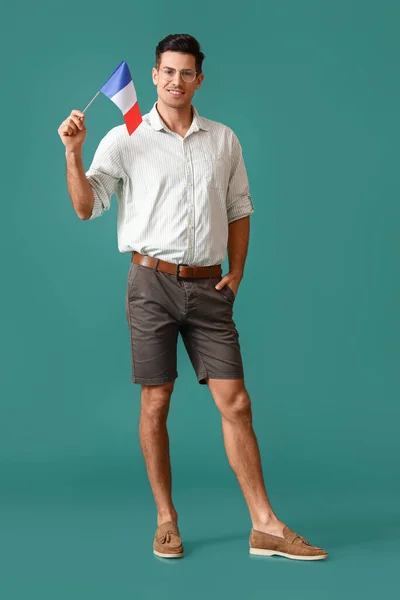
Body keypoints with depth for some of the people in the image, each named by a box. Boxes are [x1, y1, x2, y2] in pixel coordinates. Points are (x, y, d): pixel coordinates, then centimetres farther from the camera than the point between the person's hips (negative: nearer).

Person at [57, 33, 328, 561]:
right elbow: (86, 207, -3)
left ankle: (266, 526, 4)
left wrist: (236, 272, 5)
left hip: (208, 285, 2)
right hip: (152, 281, -2)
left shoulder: (224, 141, 10)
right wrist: (73, 151, -16)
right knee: (155, 404, 2)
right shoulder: (124, 140, 2)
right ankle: (167, 521, 16)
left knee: (236, 403, -1)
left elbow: (239, 210, 16)